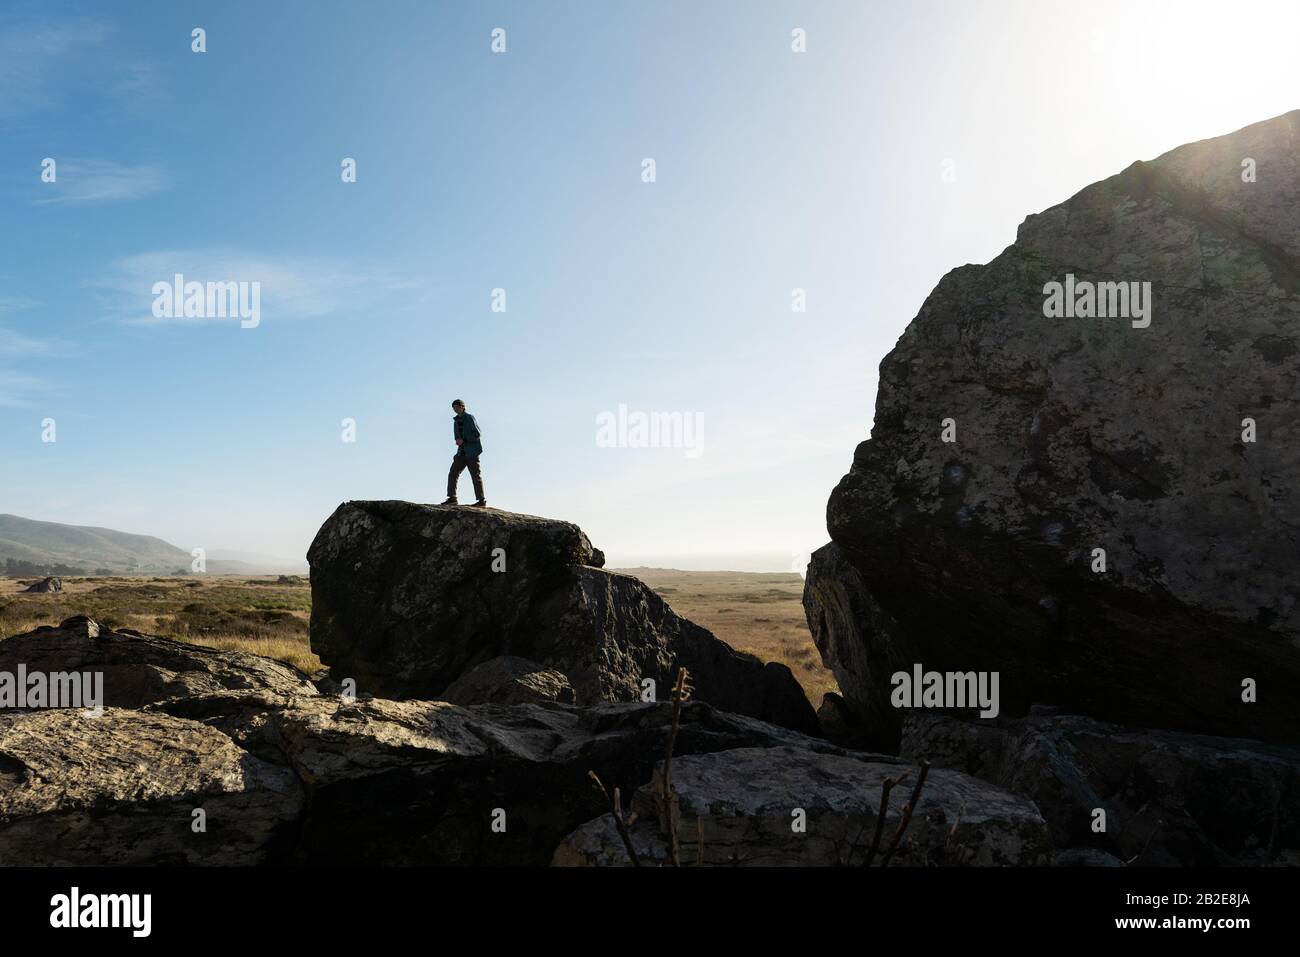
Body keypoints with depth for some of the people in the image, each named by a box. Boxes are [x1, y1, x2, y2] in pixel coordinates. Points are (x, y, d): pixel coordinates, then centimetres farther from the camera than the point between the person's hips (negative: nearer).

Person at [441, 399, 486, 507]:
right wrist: (458, 440, 3)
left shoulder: (470, 418, -8)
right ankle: (452, 497, 2)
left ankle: (482, 501, -1)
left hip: (472, 452, -7)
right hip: (461, 452, 7)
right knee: (452, 474, -1)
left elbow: (478, 434, -12)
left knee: (475, 475, -4)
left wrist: (464, 440, -17)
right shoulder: (456, 420, 14)